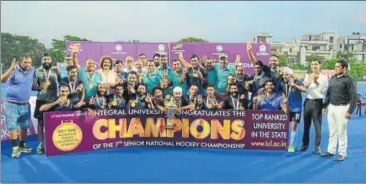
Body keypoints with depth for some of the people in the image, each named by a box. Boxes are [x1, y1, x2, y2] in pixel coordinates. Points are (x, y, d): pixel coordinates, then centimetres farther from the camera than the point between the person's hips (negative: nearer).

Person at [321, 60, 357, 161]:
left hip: (342, 108, -6)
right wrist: (324, 106, 14)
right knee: (332, 131, 14)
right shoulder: (332, 78, 8)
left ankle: (342, 153, 13)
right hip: (331, 107, 6)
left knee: (341, 132, 2)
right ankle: (331, 150, 24)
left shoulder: (348, 80, -11)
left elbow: (353, 96, -13)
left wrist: (350, 111, -17)